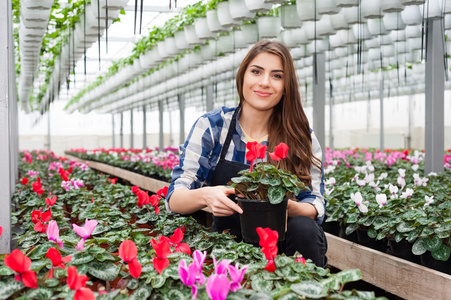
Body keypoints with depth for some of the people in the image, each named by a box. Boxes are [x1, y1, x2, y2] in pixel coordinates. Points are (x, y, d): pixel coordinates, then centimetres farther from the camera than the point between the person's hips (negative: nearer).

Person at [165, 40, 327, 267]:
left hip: (285, 241, 2)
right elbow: (174, 198, -10)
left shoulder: (301, 137, -2)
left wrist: (287, 206, -30)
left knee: (303, 229, -29)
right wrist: (205, 196, -34)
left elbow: (315, 206, -6)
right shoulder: (211, 126, -4)